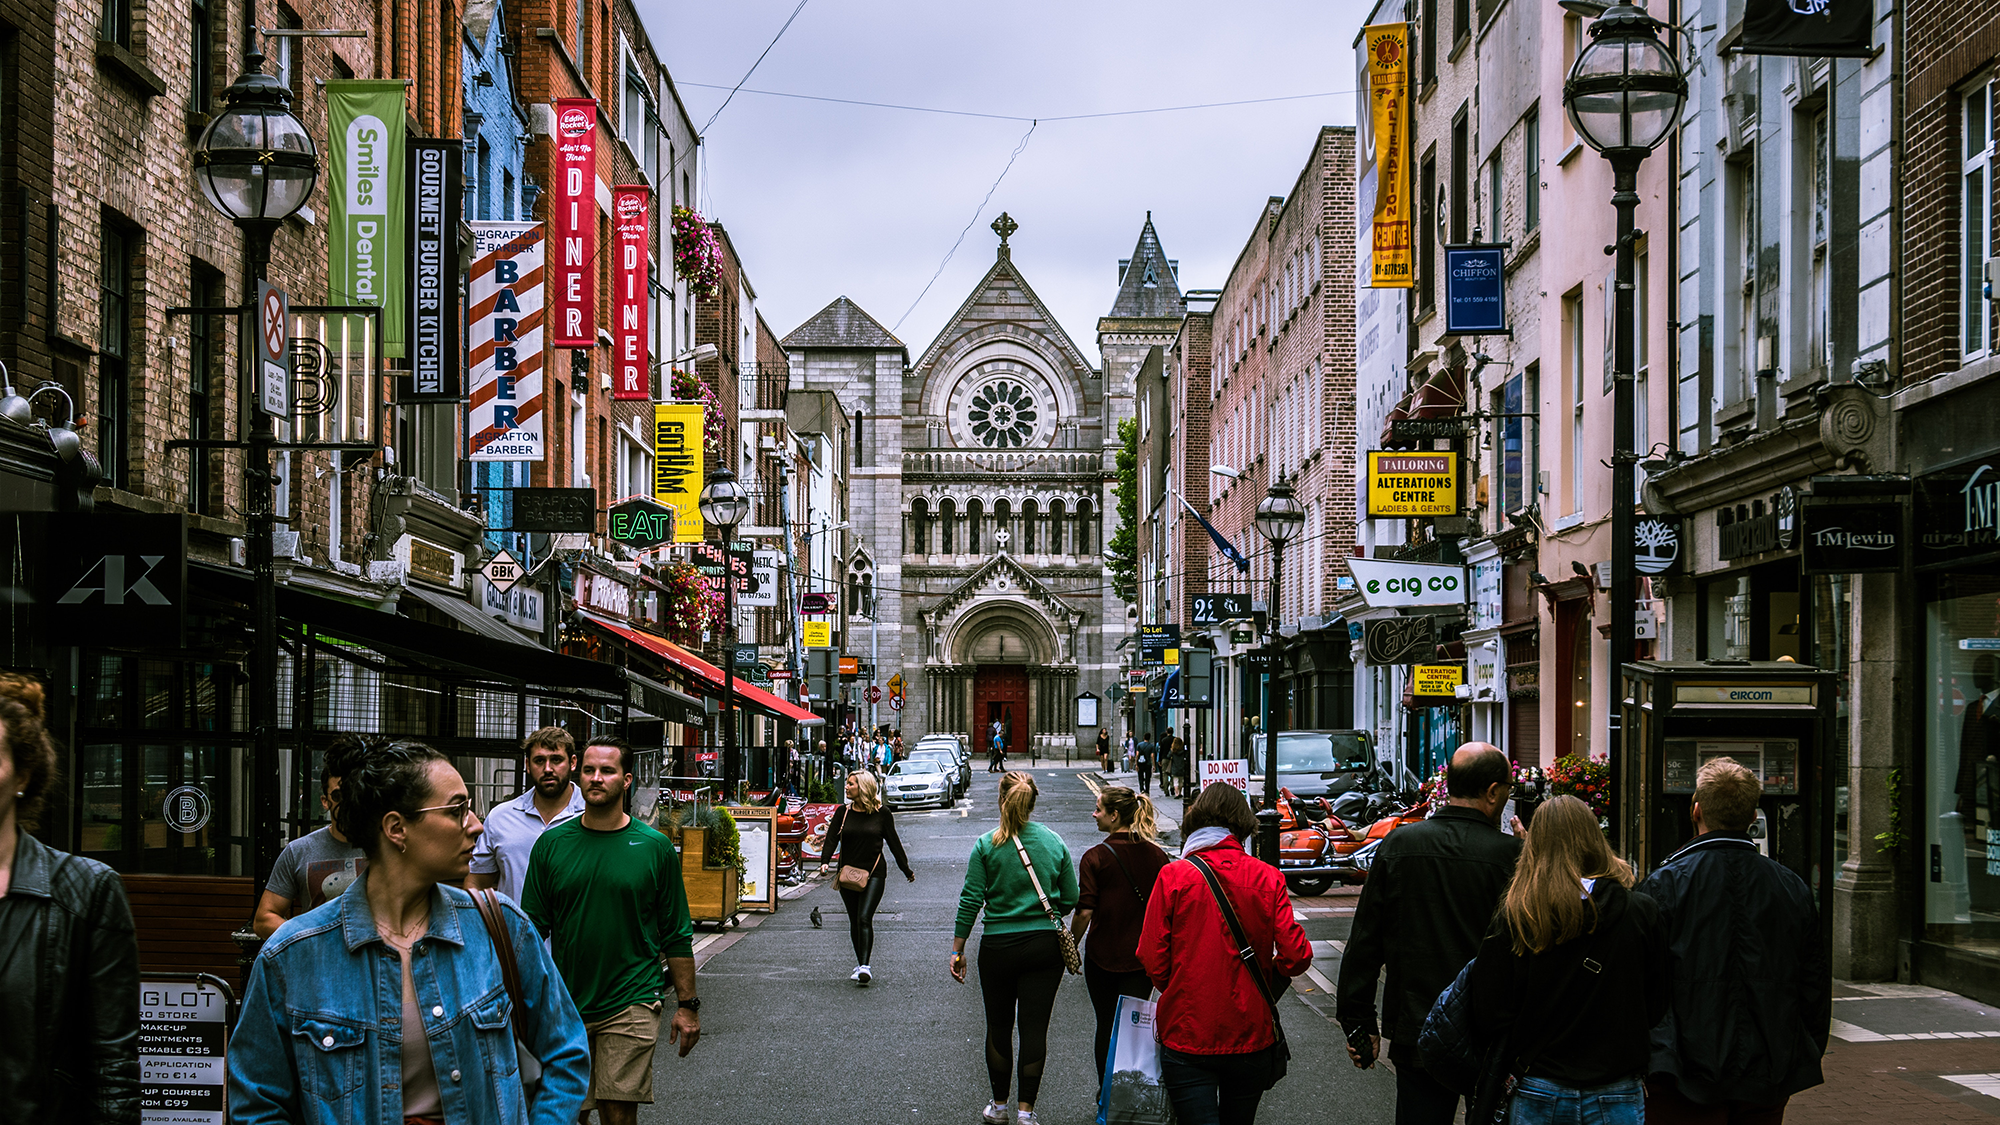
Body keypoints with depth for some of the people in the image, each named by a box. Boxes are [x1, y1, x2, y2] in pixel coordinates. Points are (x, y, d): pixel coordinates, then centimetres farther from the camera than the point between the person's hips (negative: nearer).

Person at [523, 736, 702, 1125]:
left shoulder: (655, 847, 0)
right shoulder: (552, 843, 4)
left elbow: (676, 935, 4)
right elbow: (533, 928, 9)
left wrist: (687, 1005, 2)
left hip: (631, 1004, -2)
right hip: (565, 1003, 2)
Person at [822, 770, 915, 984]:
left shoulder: (882, 814, -1)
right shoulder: (843, 812, 5)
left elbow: (894, 843, 7)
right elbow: (831, 839, -2)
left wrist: (906, 870, 13)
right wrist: (825, 861, -20)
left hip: (874, 873, -3)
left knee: (864, 919, -16)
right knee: (854, 922, 8)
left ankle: (864, 967, -20)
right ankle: (861, 965, 21)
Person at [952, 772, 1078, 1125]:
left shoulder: (986, 845, -7)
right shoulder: (1054, 842, 0)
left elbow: (971, 901, -7)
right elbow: (1070, 899, 4)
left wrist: (957, 949, -1)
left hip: (998, 947, -1)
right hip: (1045, 947, 1)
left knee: (999, 1027, 13)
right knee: (1035, 1027, 3)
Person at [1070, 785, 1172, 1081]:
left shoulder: (1095, 857, -12)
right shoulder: (1157, 856, -1)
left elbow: (1084, 912, -15)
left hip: (1103, 957, -2)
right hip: (1143, 958, 2)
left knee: (1106, 1027, 13)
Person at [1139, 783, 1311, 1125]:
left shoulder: (1173, 877, -8)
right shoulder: (1268, 878, -3)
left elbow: (1153, 961, -9)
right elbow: (1296, 956, -8)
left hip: (1187, 1034, -3)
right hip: (1251, 1036, 3)